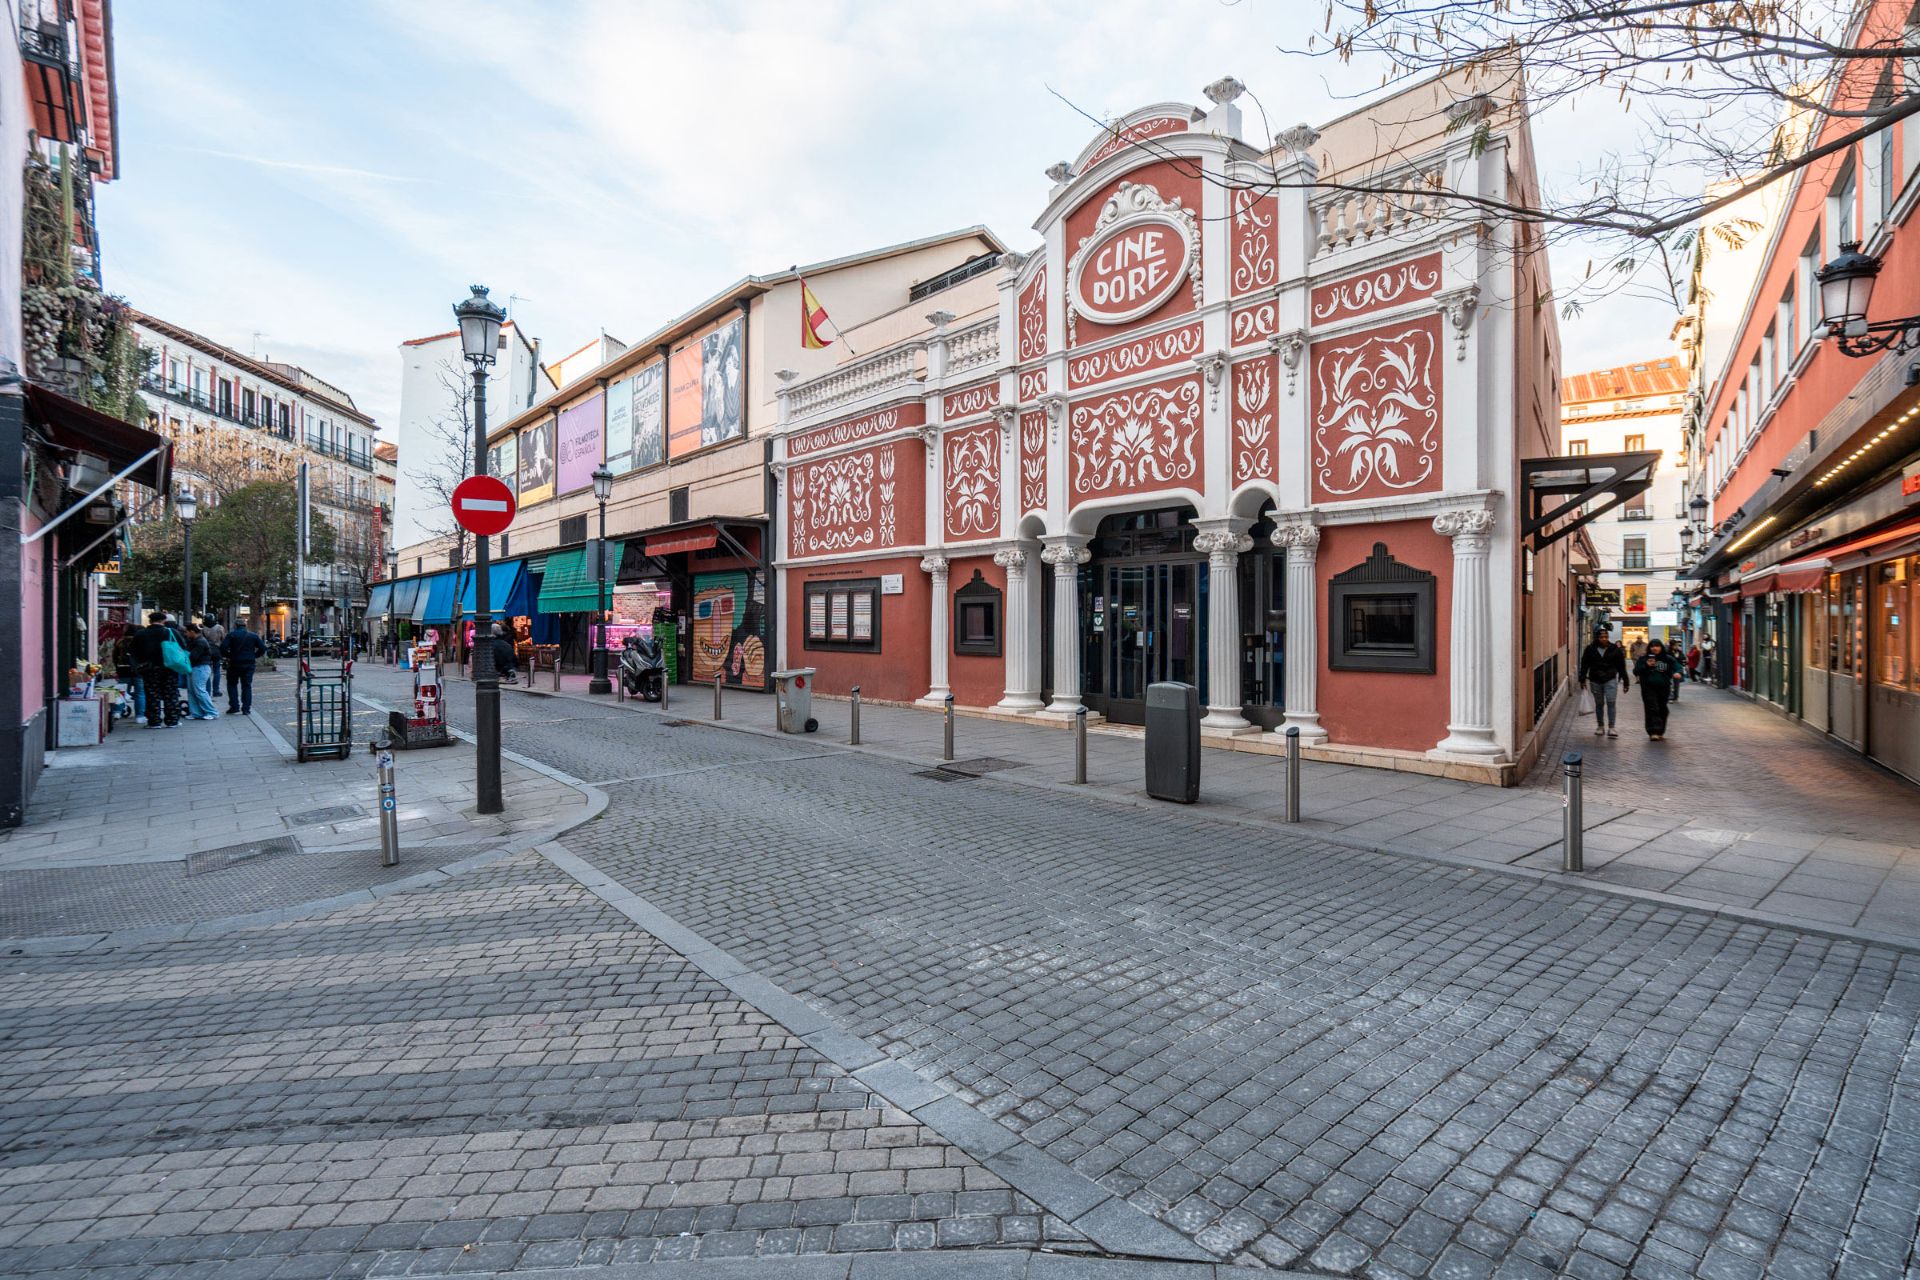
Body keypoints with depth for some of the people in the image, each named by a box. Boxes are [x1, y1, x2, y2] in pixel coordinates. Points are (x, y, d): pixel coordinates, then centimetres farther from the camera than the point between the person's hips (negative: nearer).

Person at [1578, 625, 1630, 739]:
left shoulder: (1615, 649, -2)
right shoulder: (1590, 649, -1)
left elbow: (1621, 666, 3)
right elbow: (1584, 665, 3)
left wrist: (1625, 681, 3)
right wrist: (1583, 679, -2)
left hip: (1610, 680, -1)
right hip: (1595, 680, 1)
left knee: (1611, 702, -10)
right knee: (1599, 704, 11)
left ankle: (1611, 728, -8)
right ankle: (1600, 726, 23)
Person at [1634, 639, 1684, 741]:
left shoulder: (1668, 659, 7)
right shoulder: (1643, 659, 4)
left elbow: (1677, 667, 2)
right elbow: (1636, 671, 1)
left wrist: (1677, 673, -21)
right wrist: (1646, 665, -15)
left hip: (1664, 689, 2)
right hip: (1648, 689, -2)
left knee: (1662, 710, 10)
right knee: (1652, 709, -11)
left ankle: (1660, 732, 22)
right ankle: (1653, 732, -16)